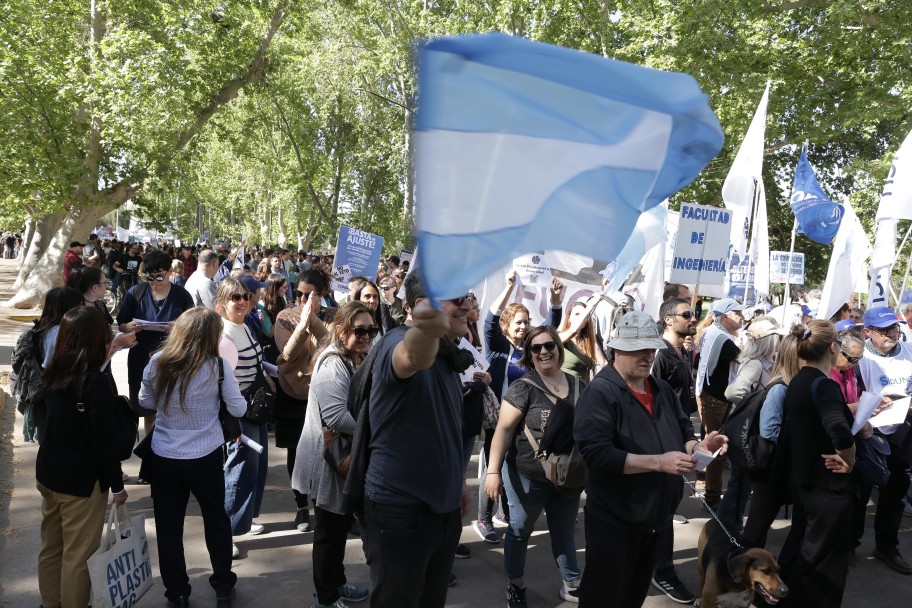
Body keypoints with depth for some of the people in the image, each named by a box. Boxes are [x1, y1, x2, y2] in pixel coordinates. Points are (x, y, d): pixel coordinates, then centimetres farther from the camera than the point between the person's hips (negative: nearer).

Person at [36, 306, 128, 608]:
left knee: (50, 548, 19)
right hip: (81, 480, -8)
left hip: (48, 472, 8)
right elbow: (102, 440, -20)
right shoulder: (96, 381, -22)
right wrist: (117, 483, -10)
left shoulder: (53, 373, 1)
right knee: (77, 556, 5)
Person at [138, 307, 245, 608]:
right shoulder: (217, 366, -14)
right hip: (205, 457, -1)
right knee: (216, 519, 19)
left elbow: (146, 402, 8)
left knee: (168, 527, 15)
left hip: (163, 457, 2)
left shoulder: (157, 362, -7)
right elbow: (238, 409, -5)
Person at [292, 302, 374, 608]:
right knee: (330, 531, 4)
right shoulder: (333, 364, -22)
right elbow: (337, 417, -32)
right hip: (329, 461, -10)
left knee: (342, 526, 21)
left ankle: (337, 583, 38)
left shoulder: (358, 361, 11)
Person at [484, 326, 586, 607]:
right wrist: (493, 470, -22)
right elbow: (504, 429, -17)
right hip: (527, 476, -4)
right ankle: (515, 585, 32)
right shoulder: (523, 388, -15)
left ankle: (571, 585, 36)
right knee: (520, 530, 13)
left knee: (565, 533, 20)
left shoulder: (578, 386, 0)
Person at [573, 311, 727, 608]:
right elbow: (597, 454, -28)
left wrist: (698, 446, -10)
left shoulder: (662, 389, 8)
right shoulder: (601, 392, -18)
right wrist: (659, 462, -30)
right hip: (614, 522, -7)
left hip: (655, 518, 8)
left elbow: (682, 433, 14)